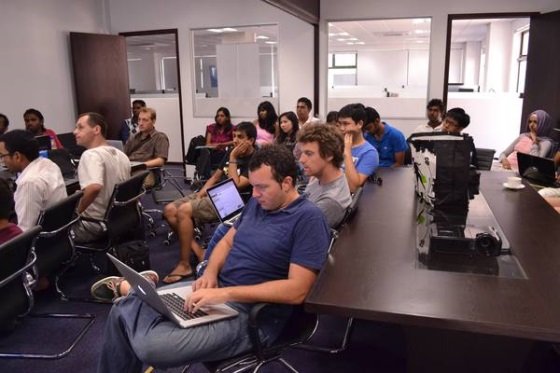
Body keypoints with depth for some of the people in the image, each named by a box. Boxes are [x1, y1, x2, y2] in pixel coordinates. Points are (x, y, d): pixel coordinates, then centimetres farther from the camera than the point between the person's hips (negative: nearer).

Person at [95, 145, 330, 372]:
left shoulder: (308, 219, -16)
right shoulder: (258, 203, 9)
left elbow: (297, 290, -22)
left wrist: (226, 293, -25)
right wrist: (210, 273, -5)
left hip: (249, 313, -7)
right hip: (216, 290, 7)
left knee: (151, 346, -25)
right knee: (121, 310, -2)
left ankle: (129, 291, 1)